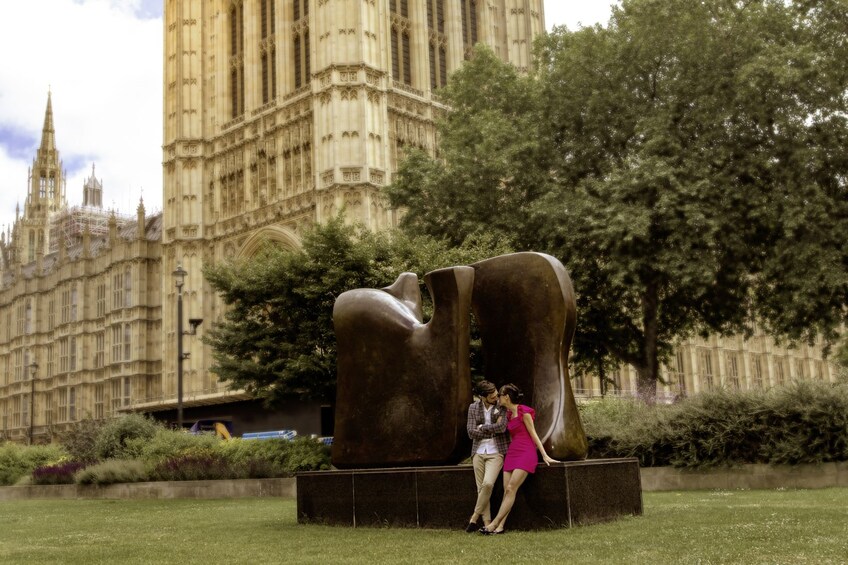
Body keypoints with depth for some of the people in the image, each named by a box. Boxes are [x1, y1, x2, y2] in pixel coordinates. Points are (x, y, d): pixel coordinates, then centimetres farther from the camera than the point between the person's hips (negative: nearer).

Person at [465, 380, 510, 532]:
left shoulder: (502, 406, -4)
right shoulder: (473, 407, 4)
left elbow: (502, 427, -17)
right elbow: (471, 433, -3)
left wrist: (482, 427, -7)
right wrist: (493, 429, -9)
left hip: (496, 453, -3)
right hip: (478, 452, 3)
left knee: (488, 484, -19)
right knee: (481, 488, 0)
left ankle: (474, 517, -4)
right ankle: (487, 523, 6)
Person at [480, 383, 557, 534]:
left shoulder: (524, 412, -7)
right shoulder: (508, 414, 15)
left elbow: (533, 435, -5)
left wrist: (545, 455, -7)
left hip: (525, 454, -8)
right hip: (512, 453, 8)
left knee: (511, 489, -14)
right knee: (506, 490, -2)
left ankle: (494, 523, -18)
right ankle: (500, 526, -7)